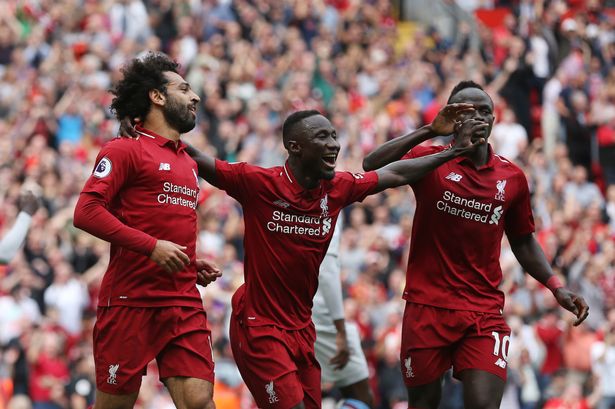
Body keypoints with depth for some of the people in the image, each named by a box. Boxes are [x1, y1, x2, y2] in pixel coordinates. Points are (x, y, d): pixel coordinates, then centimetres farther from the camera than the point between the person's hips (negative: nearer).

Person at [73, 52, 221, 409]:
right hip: (130, 301, -6)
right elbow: (86, 212, -13)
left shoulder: (189, 162, 22)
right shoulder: (126, 150, -2)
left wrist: (194, 265, 14)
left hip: (185, 304, 6)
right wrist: (153, 246, -19)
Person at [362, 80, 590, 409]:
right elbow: (372, 166, -17)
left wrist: (556, 286, 7)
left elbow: (523, 242, 19)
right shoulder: (430, 161, -1)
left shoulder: (512, 177, 8)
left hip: (484, 311, 1)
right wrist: (430, 131, -21)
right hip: (427, 307, -1)